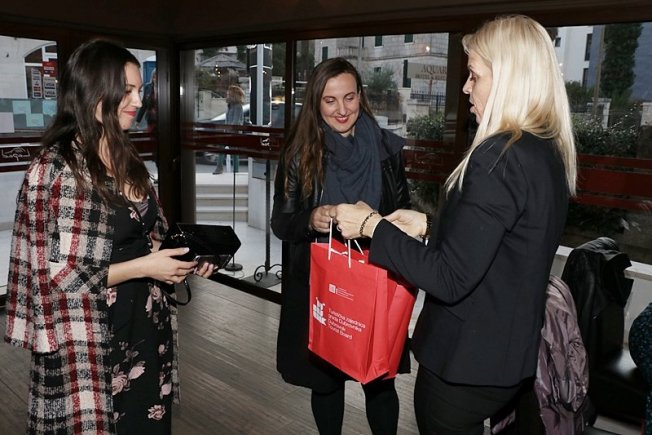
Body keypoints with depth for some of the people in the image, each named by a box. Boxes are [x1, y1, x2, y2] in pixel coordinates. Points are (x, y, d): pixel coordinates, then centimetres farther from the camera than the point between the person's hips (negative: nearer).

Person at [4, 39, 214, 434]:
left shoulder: (128, 159, 8)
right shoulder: (56, 168, -16)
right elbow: (56, 272, -17)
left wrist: (181, 258, -2)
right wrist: (143, 268, -18)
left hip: (146, 325, 7)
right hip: (90, 341, -7)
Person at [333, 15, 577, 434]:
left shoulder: (500, 157, -26)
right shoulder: (548, 152, 3)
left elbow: (449, 279, -27)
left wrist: (372, 225, -18)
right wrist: (429, 224, 10)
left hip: (469, 356, -8)